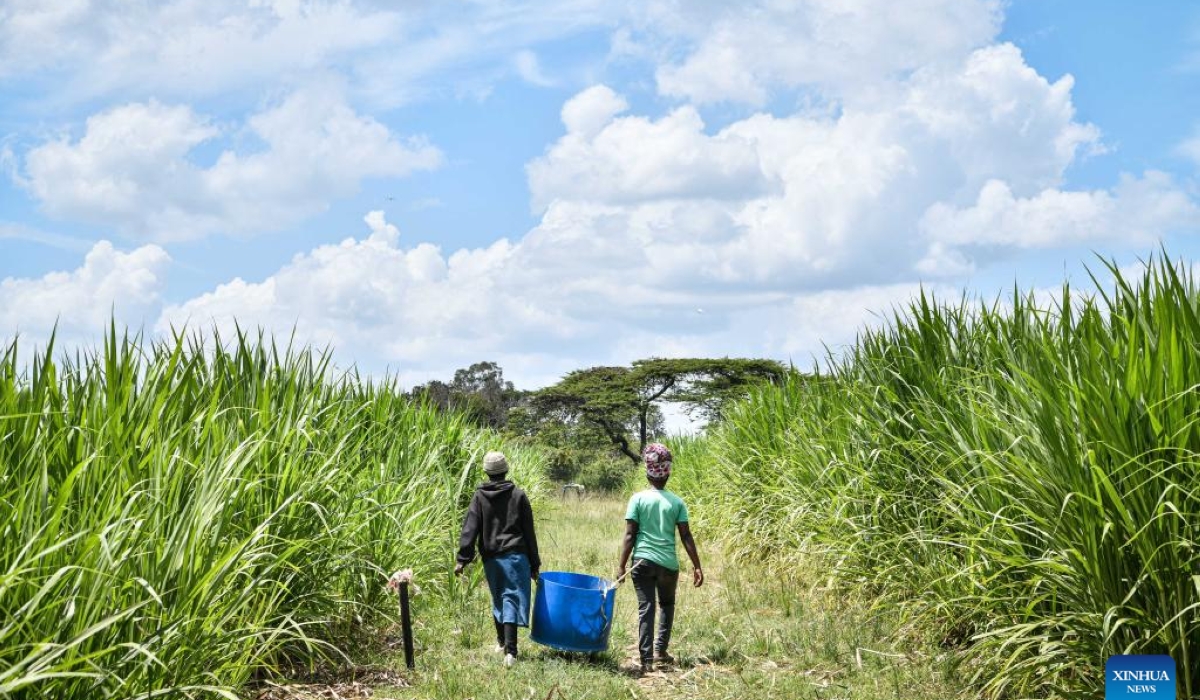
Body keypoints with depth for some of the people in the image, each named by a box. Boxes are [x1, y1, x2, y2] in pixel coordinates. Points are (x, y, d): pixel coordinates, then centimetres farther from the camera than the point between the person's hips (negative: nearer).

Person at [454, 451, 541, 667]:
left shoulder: (479, 497, 2)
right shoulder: (518, 496, 0)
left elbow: (470, 529, -5)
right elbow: (529, 532, 2)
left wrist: (462, 559, -5)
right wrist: (534, 563, 8)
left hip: (491, 558, 2)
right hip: (515, 556, -2)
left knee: (498, 599, 19)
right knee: (512, 599, -6)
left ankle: (501, 641, 33)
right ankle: (510, 650, -17)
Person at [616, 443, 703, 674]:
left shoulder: (638, 499, -1)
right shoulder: (677, 502, 2)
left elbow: (630, 535, -5)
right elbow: (686, 536, 0)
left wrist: (622, 566, -1)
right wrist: (697, 566, 5)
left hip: (643, 561, -1)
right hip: (668, 563, 1)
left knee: (645, 608, 3)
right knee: (667, 605, 22)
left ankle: (646, 659, -2)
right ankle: (660, 649, 15)